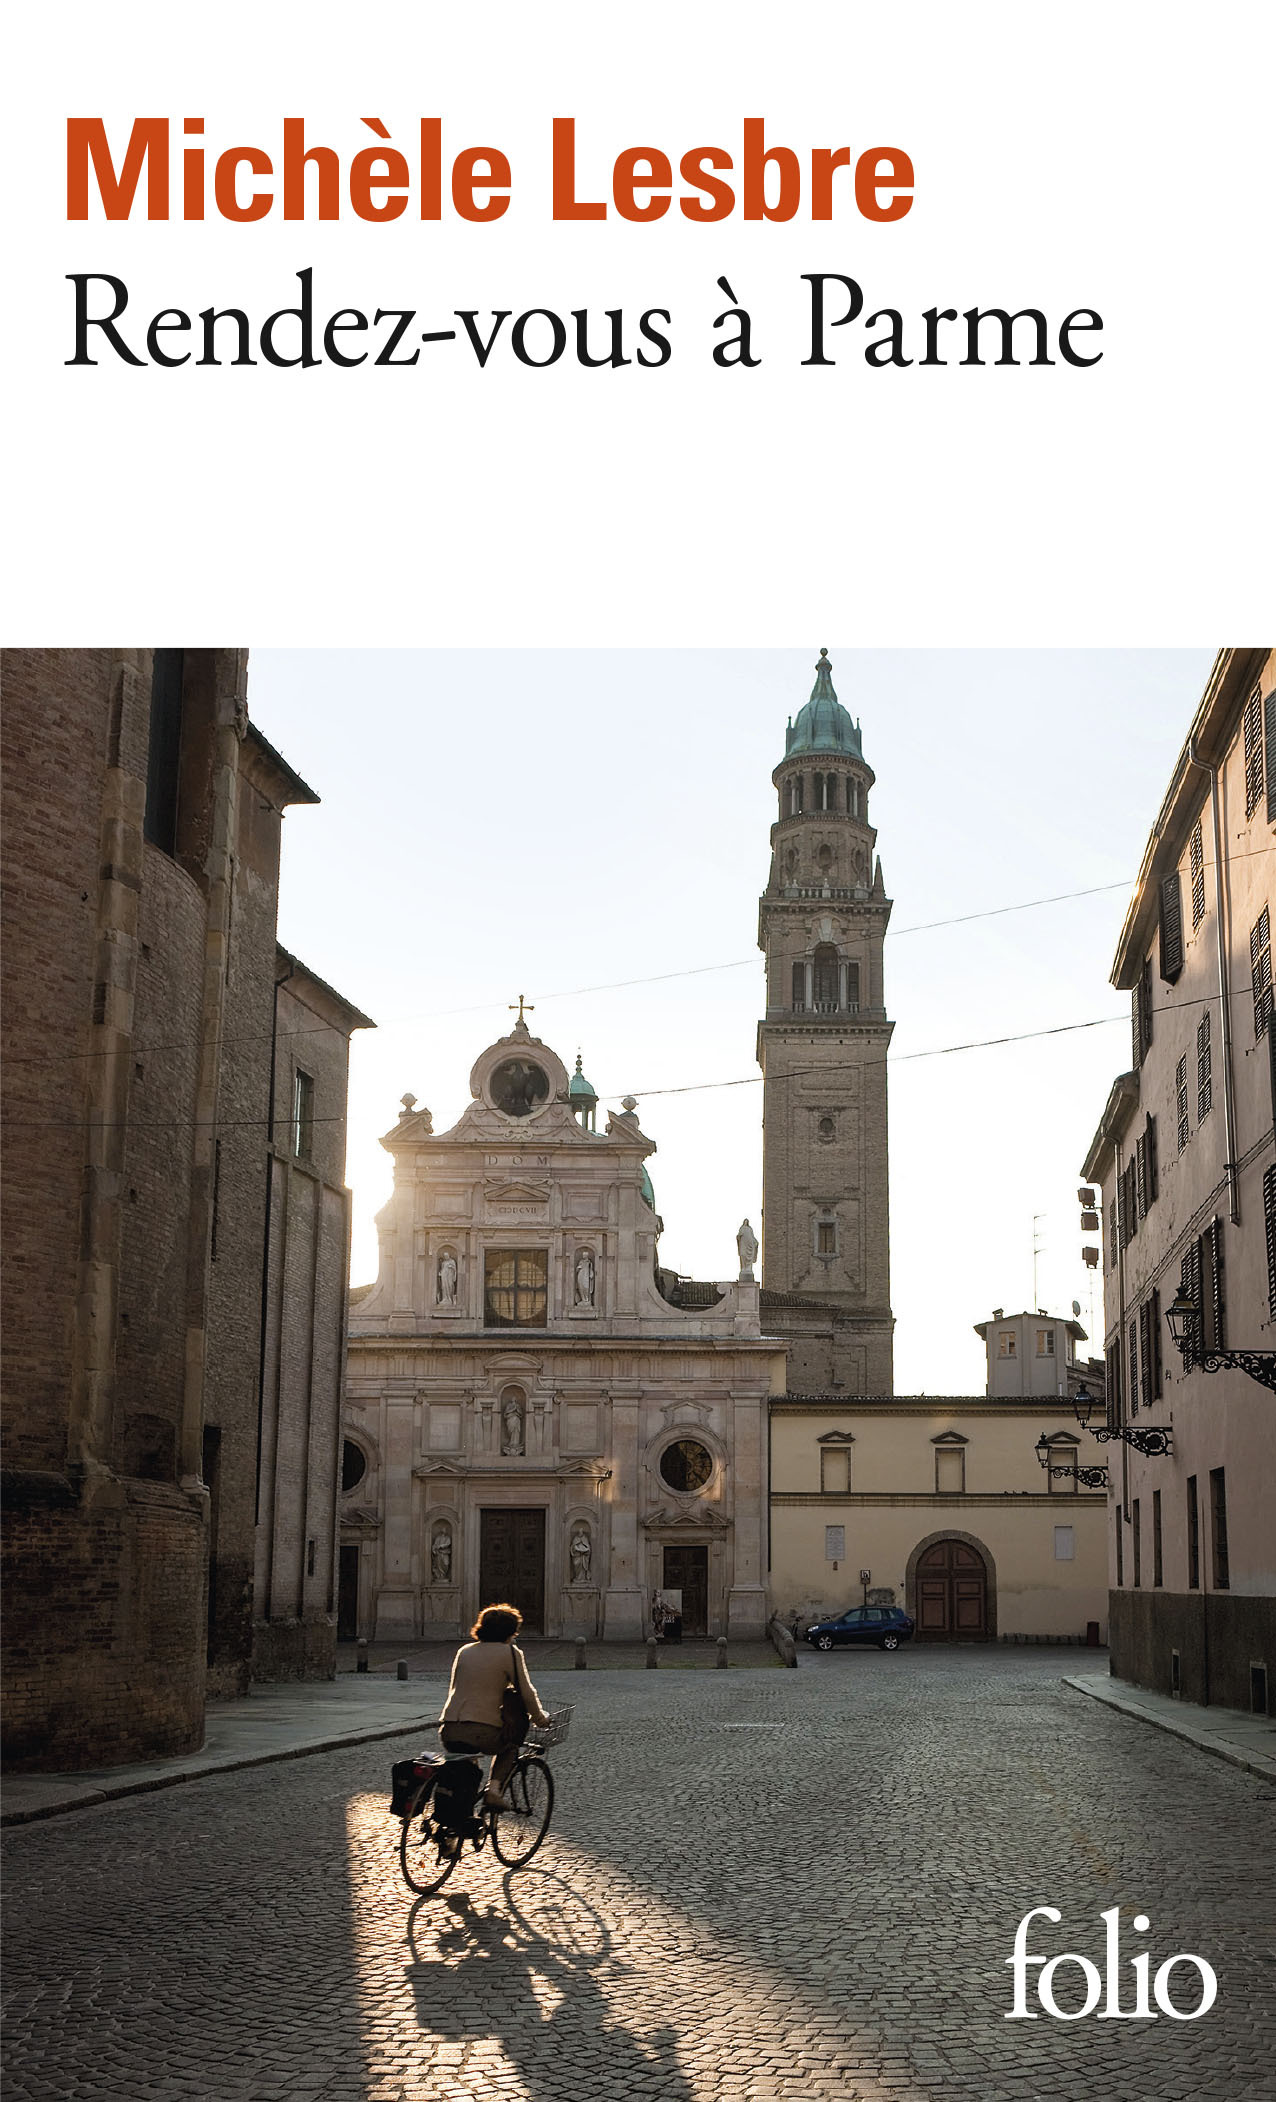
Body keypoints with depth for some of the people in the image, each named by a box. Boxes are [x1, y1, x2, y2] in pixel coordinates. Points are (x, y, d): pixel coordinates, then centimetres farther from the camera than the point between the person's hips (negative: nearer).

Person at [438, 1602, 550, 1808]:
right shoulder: (510, 1652, 2)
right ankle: (495, 1787, 6)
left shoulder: (464, 1651, 18)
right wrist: (541, 1719, 23)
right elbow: (527, 1694, 5)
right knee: (510, 1744, 27)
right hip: (483, 1733, -4)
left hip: (448, 1731, 4)